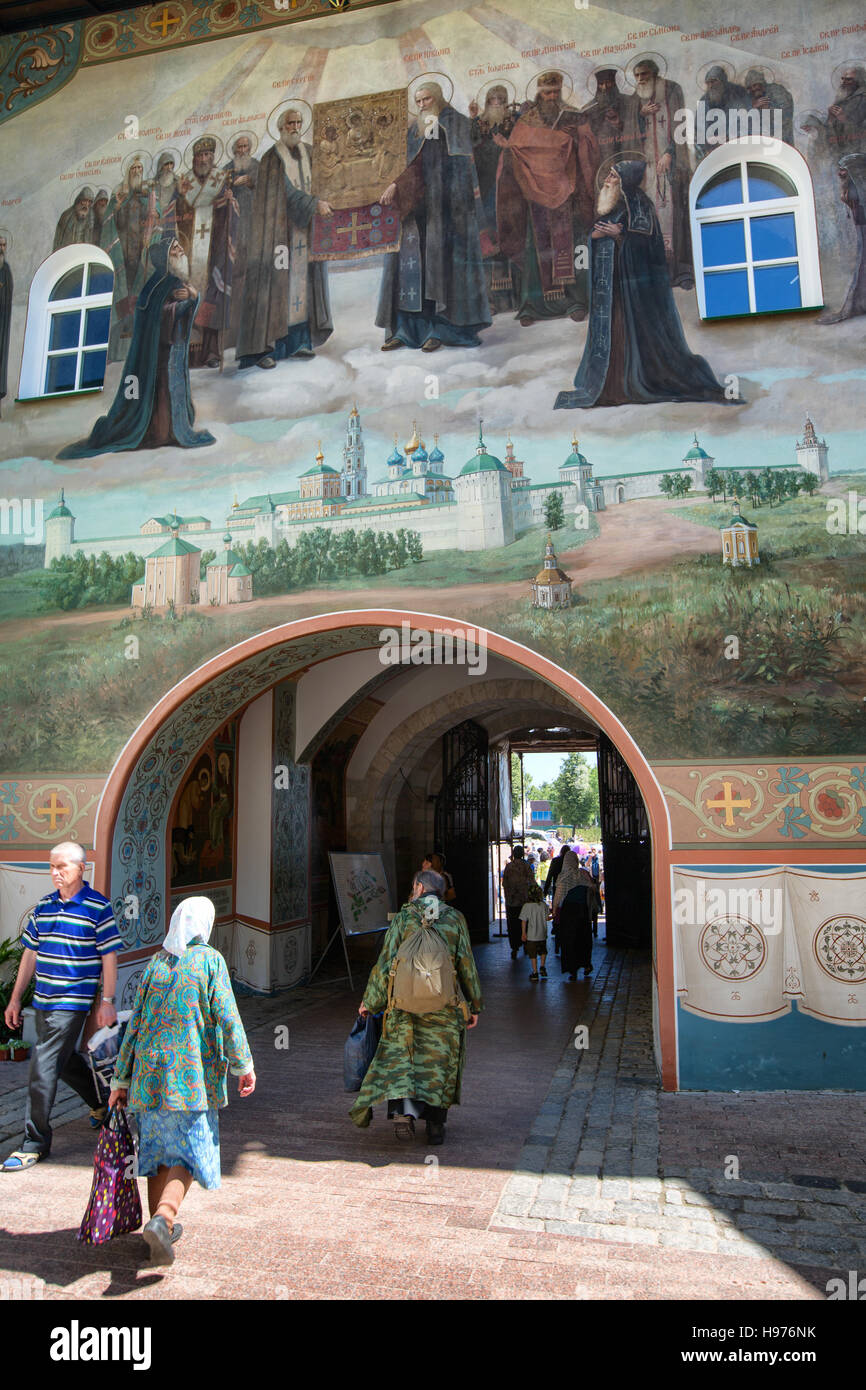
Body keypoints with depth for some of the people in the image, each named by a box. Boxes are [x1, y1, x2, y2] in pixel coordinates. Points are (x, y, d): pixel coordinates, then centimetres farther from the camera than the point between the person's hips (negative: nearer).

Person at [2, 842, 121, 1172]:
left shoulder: (98, 907, -10)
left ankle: (35, 1142, 7)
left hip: (73, 1001, -7)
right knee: (63, 1059, 20)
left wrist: (107, 1002, -12)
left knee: (43, 1068, -7)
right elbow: (30, 954, 13)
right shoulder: (43, 905, 7)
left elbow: (109, 958, -9)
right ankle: (103, 1103, 42)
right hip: (43, 999, 7)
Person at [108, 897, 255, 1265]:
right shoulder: (209, 959, -5)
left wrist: (121, 1079, 12)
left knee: (158, 1149, 16)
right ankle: (163, 1217, -16)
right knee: (187, 1152, 3)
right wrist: (242, 1065, -7)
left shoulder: (156, 963, 7)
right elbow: (226, 1015, -12)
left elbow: (135, 1023, 7)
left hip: (150, 1071, 5)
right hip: (191, 1073, -4)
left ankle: (163, 1228, 22)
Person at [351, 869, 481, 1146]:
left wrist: (370, 1001, 5)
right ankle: (436, 1125, 14)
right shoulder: (455, 919, 0)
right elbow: (467, 965, 0)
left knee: (400, 1057, 7)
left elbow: (385, 962, -4)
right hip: (445, 1006, 1)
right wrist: (474, 1006, 8)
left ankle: (404, 1108, -14)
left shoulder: (403, 918, -3)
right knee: (440, 1062, 11)